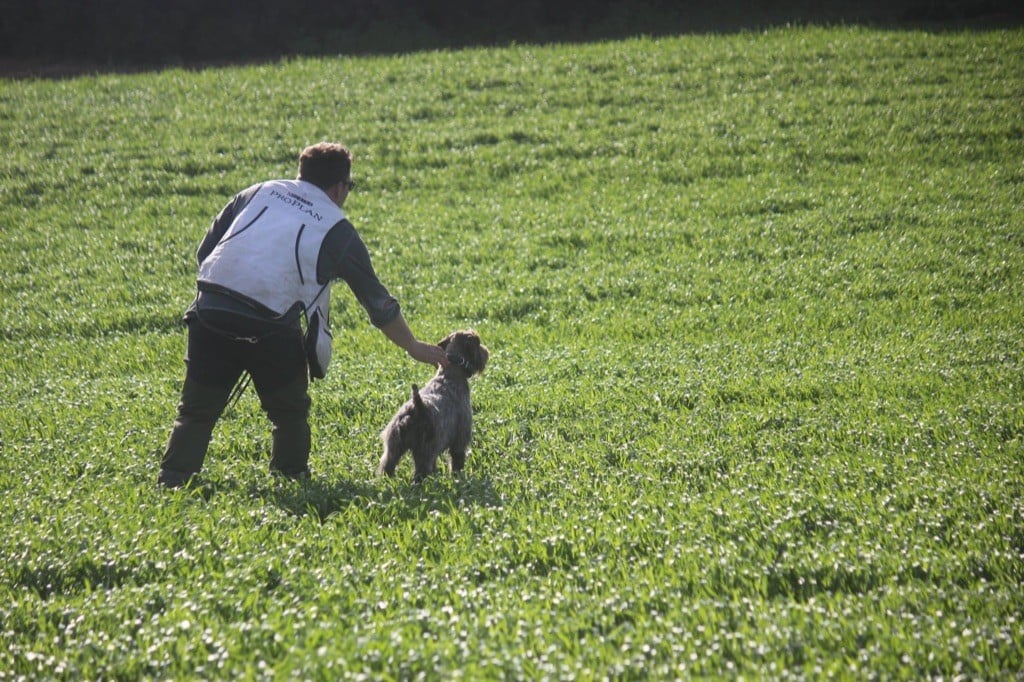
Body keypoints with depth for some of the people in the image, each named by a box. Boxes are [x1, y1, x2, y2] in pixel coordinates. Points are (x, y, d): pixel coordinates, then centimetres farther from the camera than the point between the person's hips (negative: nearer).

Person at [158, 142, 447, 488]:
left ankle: (171, 482, 6)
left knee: (196, 411, 12)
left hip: (209, 310, 3)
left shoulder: (259, 192, 20)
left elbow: (204, 251, 17)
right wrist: (414, 347, 27)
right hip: (269, 327, -3)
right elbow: (376, 300, 17)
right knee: (290, 413, 18)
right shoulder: (336, 229, 11)